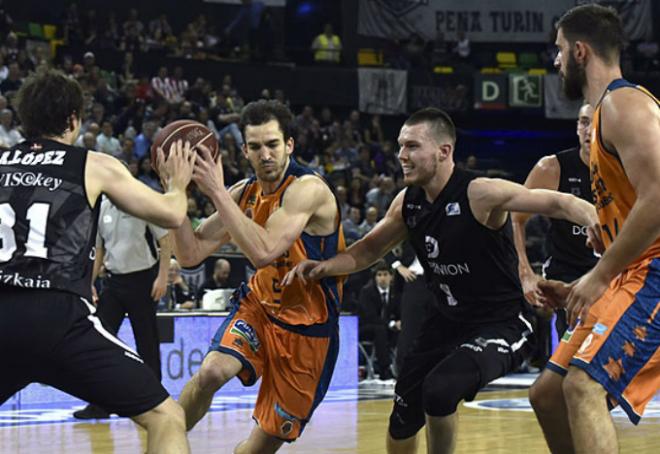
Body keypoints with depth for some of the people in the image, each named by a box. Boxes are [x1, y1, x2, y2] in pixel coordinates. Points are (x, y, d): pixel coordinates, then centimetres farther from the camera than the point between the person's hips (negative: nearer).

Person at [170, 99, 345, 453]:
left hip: (307, 325, -4)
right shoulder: (244, 193, -2)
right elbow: (190, 255, -2)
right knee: (210, 373, -26)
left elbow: (263, 252, -36)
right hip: (259, 305, 4)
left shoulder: (308, 189, -23)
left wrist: (217, 191, -34)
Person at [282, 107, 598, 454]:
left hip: (500, 325, -7)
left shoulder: (480, 194, -23)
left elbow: (556, 203, -27)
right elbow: (369, 249, 13)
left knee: (439, 390, -28)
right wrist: (324, 267, -4)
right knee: (403, 416, 11)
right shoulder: (407, 204, -2)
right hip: (447, 321, 7)